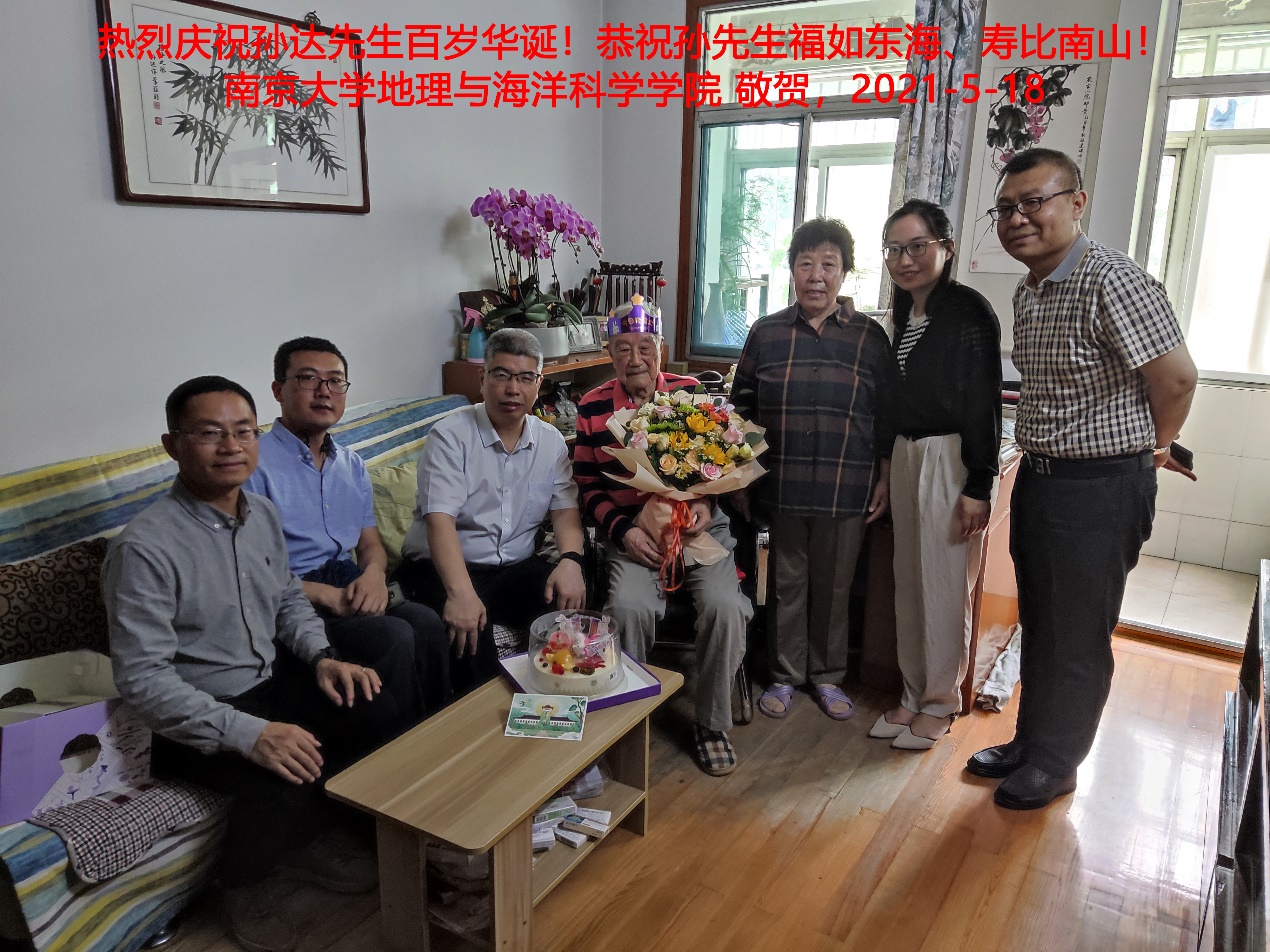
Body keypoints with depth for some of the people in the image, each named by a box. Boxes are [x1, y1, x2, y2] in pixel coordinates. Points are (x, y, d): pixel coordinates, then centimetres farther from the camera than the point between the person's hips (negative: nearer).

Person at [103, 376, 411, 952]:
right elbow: (141, 678, -23)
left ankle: (301, 837, 12)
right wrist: (248, 733, -30)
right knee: (286, 776, -31)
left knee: (381, 712, -15)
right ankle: (240, 884, 5)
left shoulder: (263, 514, 2)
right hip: (196, 720, -7)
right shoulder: (144, 548, -21)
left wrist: (321, 656, -3)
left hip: (271, 683, 7)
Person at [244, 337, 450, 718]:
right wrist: (326, 595, -19)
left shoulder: (352, 465, 18)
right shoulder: (255, 463, -5)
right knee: (394, 636, -29)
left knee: (426, 622, -24)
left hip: (348, 588, 6)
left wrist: (374, 573, -6)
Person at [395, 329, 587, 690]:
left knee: (571, 599, -23)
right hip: (444, 567, -4)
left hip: (517, 567, 4)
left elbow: (565, 509, 2)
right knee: (467, 626, -34)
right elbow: (440, 520, -21)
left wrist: (570, 561, -21)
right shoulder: (450, 436, -9)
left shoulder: (551, 442, 8)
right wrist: (461, 593, -36)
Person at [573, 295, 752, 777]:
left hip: (699, 525, 1)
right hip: (633, 532, 0)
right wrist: (623, 530, -10)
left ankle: (712, 723, -2)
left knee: (724, 605, -25)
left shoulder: (691, 393, 6)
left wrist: (706, 504, -10)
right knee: (629, 606, -30)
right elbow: (589, 486, 6)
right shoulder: (593, 408, 5)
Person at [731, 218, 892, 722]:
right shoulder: (766, 333, 3)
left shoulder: (870, 336, 2)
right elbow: (742, 408, 7)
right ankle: (785, 675, 28)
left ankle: (828, 675, 30)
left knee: (833, 586, 12)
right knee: (787, 584, 11)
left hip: (846, 490, 0)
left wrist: (884, 479, 2)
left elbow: (886, 414, 6)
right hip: (781, 487, 0)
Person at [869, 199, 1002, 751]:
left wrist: (979, 485, -17)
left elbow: (983, 403, -14)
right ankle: (914, 694, 25)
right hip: (906, 454, 7)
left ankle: (940, 703, 18)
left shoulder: (969, 312, -11)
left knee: (944, 585, 2)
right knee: (908, 581, 12)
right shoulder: (905, 314, 11)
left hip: (950, 458, -7)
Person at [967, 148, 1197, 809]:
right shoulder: (1028, 292, 9)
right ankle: (1030, 741, 35)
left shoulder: (1113, 282, -20)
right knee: (1037, 624, 19)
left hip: (1100, 488, -9)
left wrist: (1152, 448, -3)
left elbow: (1176, 377, -18)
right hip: (1037, 477, 9)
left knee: (1077, 637, 6)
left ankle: (1056, 762, 24)